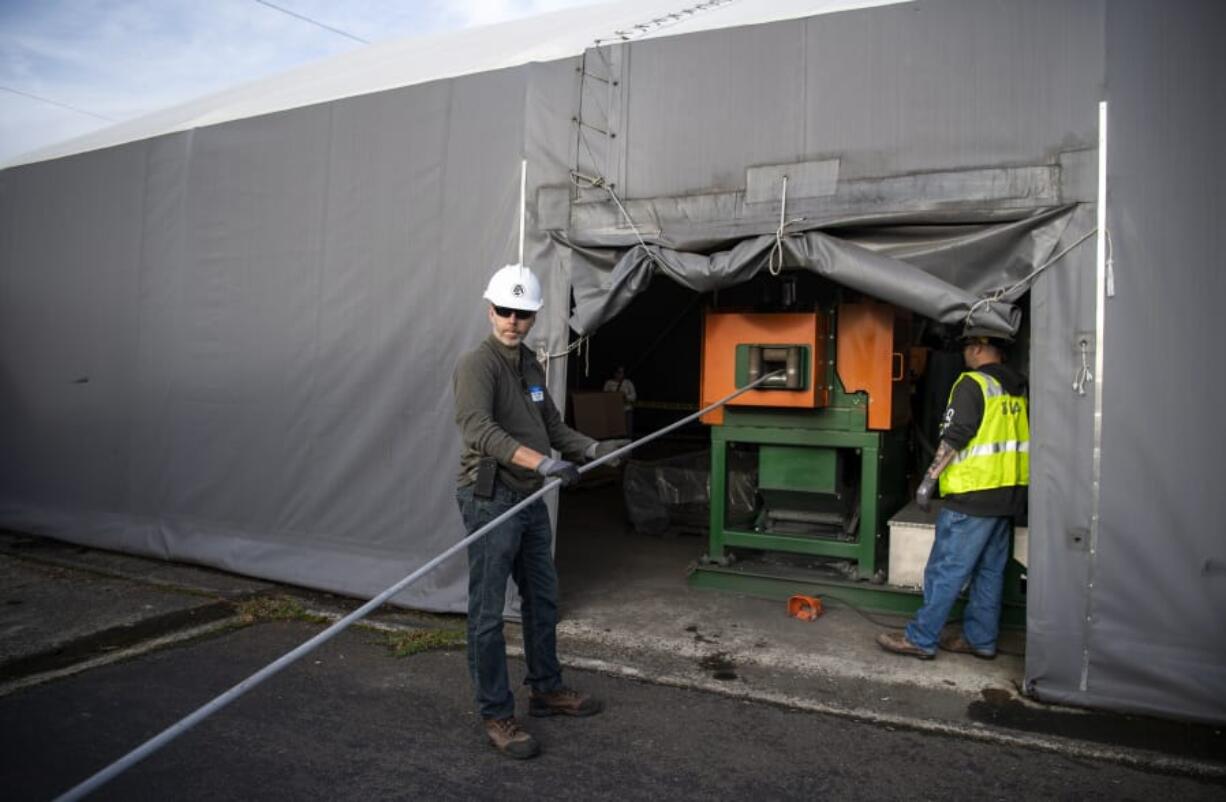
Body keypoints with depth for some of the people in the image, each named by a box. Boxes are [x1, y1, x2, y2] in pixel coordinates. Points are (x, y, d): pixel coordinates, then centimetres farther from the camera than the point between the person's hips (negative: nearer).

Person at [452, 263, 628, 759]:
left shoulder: (531, 366, 14)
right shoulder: (476, 364, -13)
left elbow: (553, 425, 18)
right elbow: (479, 429, -28)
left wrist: (593, 449, 2)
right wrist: (543, 463, -38)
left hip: (530, 500, 9)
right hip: (491, 500, -9)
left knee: (542, 600, 18)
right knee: (488, 612, 0)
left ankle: (546, 690, 35)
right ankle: (496, 716, 12)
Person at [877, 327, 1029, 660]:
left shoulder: (972, 384, -12)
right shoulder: (1018, 387, 12)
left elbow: (954, 438, -18)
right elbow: (1013, 438, 18)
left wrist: (929, 479, -14)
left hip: (973, 495, -8)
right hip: (1009, 494, 8)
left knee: (946, 569, -3)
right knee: (990, 570, 15)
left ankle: (921, 639, 2)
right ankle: (980, 639, 23)